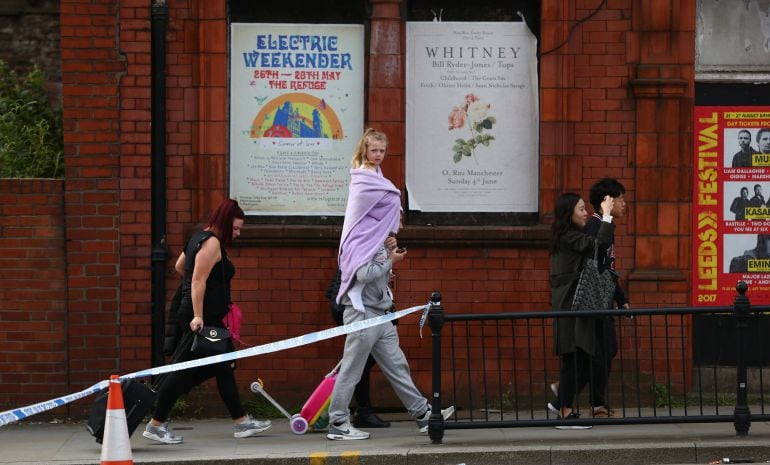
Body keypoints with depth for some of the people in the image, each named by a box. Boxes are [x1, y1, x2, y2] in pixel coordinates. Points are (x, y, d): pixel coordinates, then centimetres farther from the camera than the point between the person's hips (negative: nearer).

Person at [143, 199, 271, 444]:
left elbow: (179, 266, 28)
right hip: (203, 318, -11)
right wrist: (197, 316, -26)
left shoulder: (199, 238, 16)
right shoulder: (212, 243, -15)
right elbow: (198, 280, -22)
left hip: (208, 318, 11)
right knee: (184, 371, -7)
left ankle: (241, 422, 18)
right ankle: (156, 425, -4)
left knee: (224, 366, 13)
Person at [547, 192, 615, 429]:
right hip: (571, 305, -10)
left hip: (578, 304, 10)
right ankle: (566, 412, -2)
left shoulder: (572, 237, 16)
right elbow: (600, 243, -24)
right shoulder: (570, 238, -14)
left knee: (583, 359, 9)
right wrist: (607, 214, -16)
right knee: (575, 359, -6)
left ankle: (561, 403, 16)